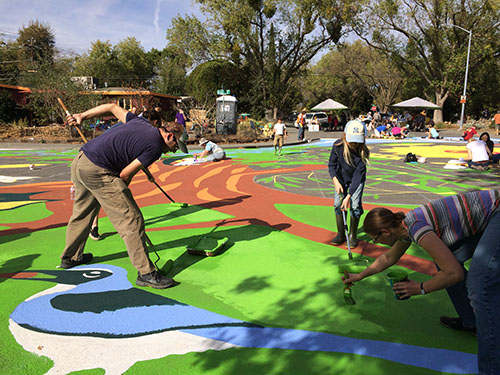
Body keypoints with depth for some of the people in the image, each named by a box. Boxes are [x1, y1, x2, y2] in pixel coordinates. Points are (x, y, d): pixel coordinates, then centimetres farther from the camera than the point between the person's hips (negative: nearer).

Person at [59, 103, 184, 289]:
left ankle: (70, 257, 46)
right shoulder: (155, 147, -9)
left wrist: (82, 116, 33)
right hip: (98, 171, -10)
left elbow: (113, 107, 25)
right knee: (131, 219, -5)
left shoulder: (142, 122, 14)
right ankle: (146, 273, 0)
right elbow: (125, 175, -8)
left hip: (79, 160, 10)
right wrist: (120, 193, 9)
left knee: (82, 213, 27)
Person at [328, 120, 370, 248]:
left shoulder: (363, 152, -30)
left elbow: (358, 175, -30)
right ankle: (341, 234, 9)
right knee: (338, 203, -6)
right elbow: (331, 165, -13)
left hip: (357, 180, -2)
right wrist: (335, 181, -29)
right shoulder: (338, 146, -25)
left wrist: (349, 196, -34)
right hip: (341, 178, 2)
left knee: (355, 206, -11)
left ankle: (353, 235, 7)